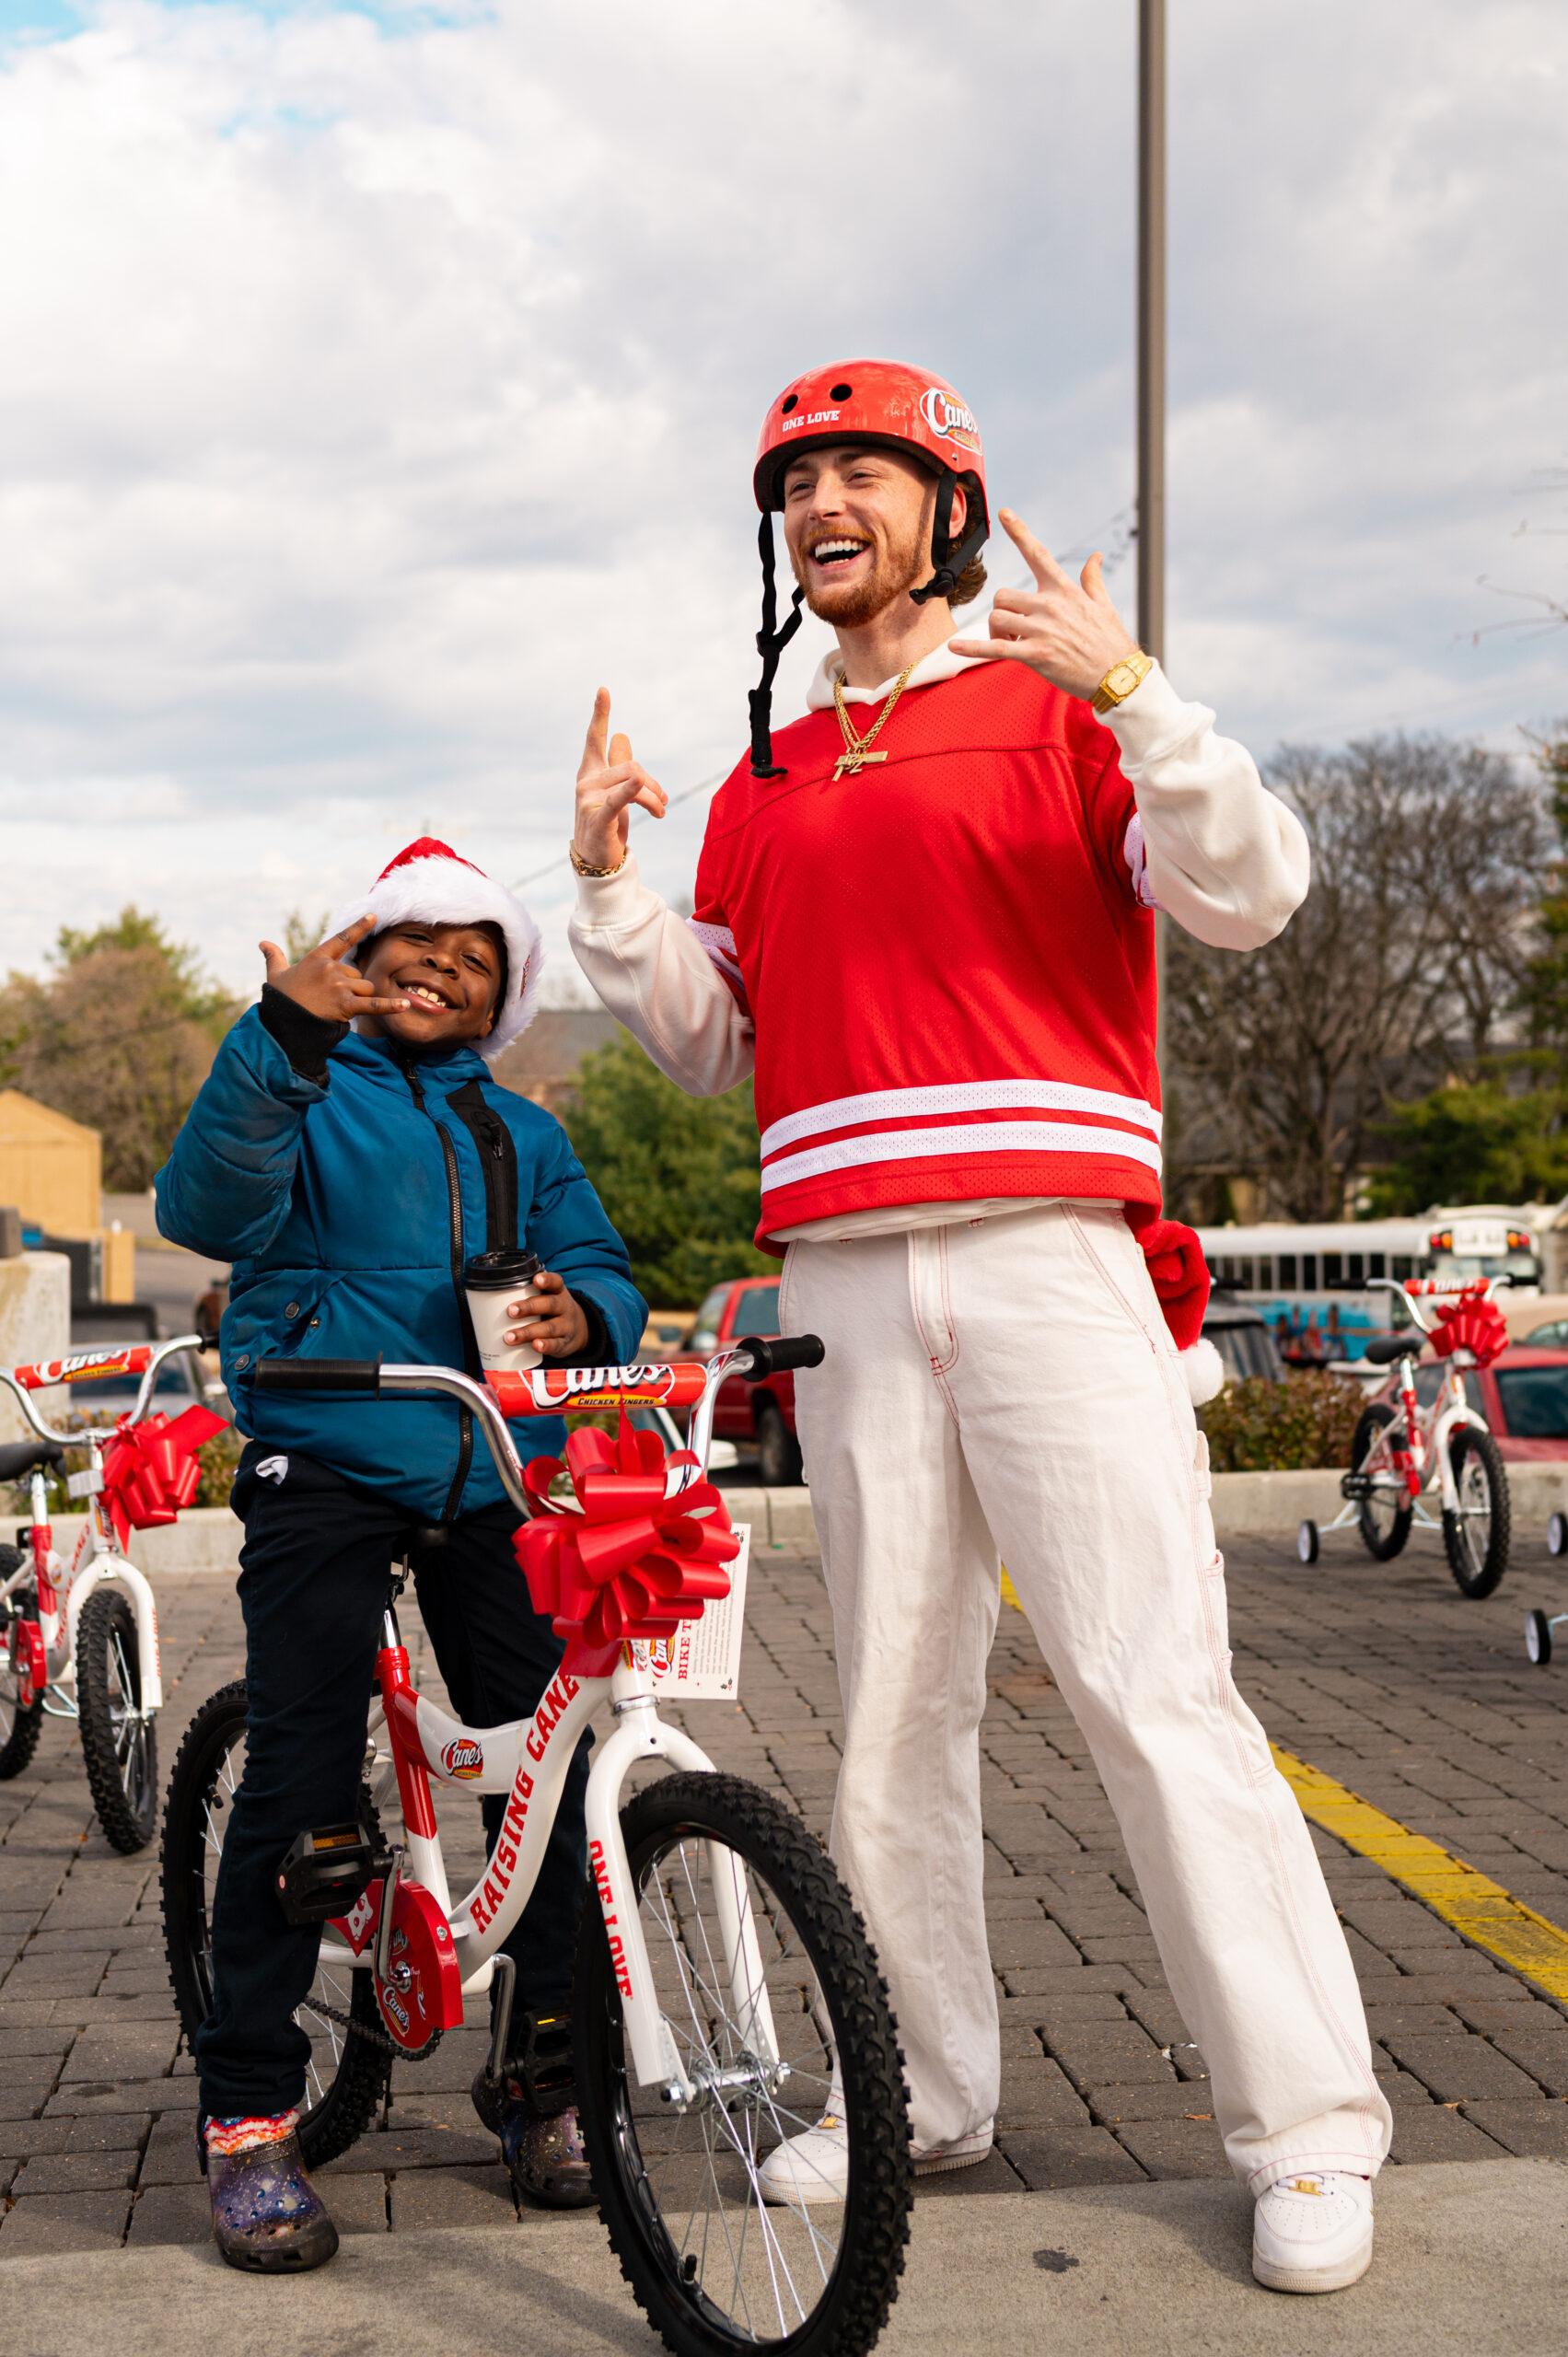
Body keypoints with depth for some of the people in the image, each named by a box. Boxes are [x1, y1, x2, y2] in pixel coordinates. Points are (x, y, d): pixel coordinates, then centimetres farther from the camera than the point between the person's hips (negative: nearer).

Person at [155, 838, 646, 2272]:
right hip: (325, 1464, -3)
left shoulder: (523, 1136, 21)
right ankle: (249, 2115, 0)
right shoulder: (309, 1092, 7)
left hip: (496, 1477, 4)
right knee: (301, 1776, -10)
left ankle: (543, 2073, 16)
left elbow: (600, 1270, 10)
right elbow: (209, 1207, -13)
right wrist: (285, 1033, -28)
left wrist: (580, 1312, -15)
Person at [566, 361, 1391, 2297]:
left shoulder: (1057, 708, 7)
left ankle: (1306, 2128, 0)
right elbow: (708, 1043, 19)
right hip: (847, 1284, 5)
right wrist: (607, 882, 6)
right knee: (891, 1708, 7)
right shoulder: (761, 786, 20)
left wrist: (1133, 693, -18)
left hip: (1049, 1252, -4)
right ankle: (920, 2089, 18)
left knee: (1150, 1685, -8)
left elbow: (1246, 896, -7)